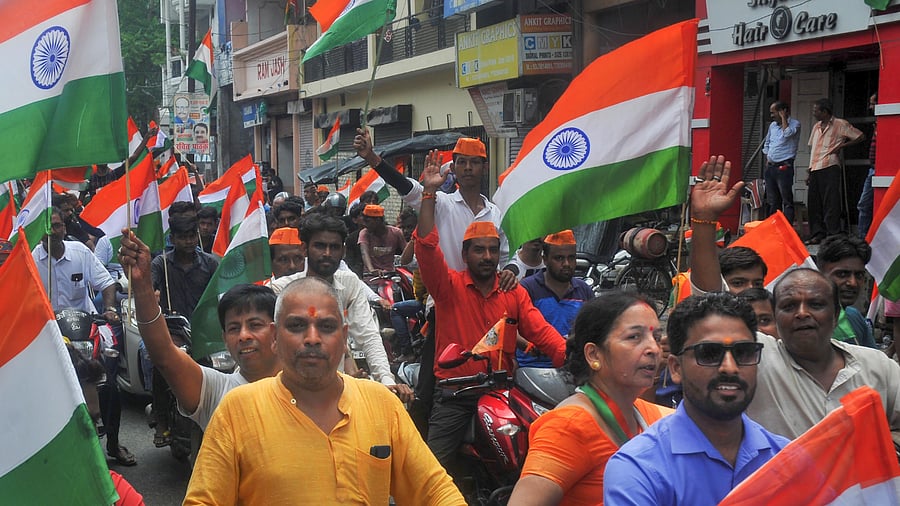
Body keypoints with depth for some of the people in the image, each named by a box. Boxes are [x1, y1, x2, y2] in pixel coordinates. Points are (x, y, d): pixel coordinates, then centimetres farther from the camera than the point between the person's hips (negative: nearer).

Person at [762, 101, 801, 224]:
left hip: (784, 167, -7)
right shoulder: (772, 125, 17)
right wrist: (767, 160, 15)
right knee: (772, 201, 11)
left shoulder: (794, 124, -3)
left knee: (787, 201, -9)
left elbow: (788, 133, -24)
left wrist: (783, 117, -11)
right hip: (770, 167, 7)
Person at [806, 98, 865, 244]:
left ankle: (833, 235, -7)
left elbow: (861, 137, 1)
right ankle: (817, 234, 9)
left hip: (830, 167, -7)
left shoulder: (840, 124, 1)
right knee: (813, 203, 3)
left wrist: (842, 145, -5)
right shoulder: (817, 127, 21)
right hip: (815, 169, 7)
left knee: (831, 202, -8)